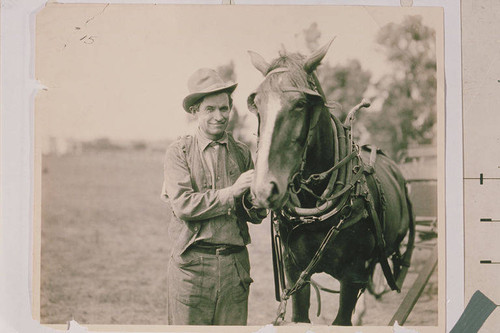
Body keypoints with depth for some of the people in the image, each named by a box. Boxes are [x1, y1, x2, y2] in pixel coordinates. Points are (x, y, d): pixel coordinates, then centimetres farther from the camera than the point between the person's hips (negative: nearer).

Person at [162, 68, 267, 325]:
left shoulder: (242, 153, 10)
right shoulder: (178, 152, 0)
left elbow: (256, 216, 8)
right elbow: (183, 205, -14)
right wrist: (231, 192, -18)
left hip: (235, 263, 3)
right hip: (191, 264, -3)